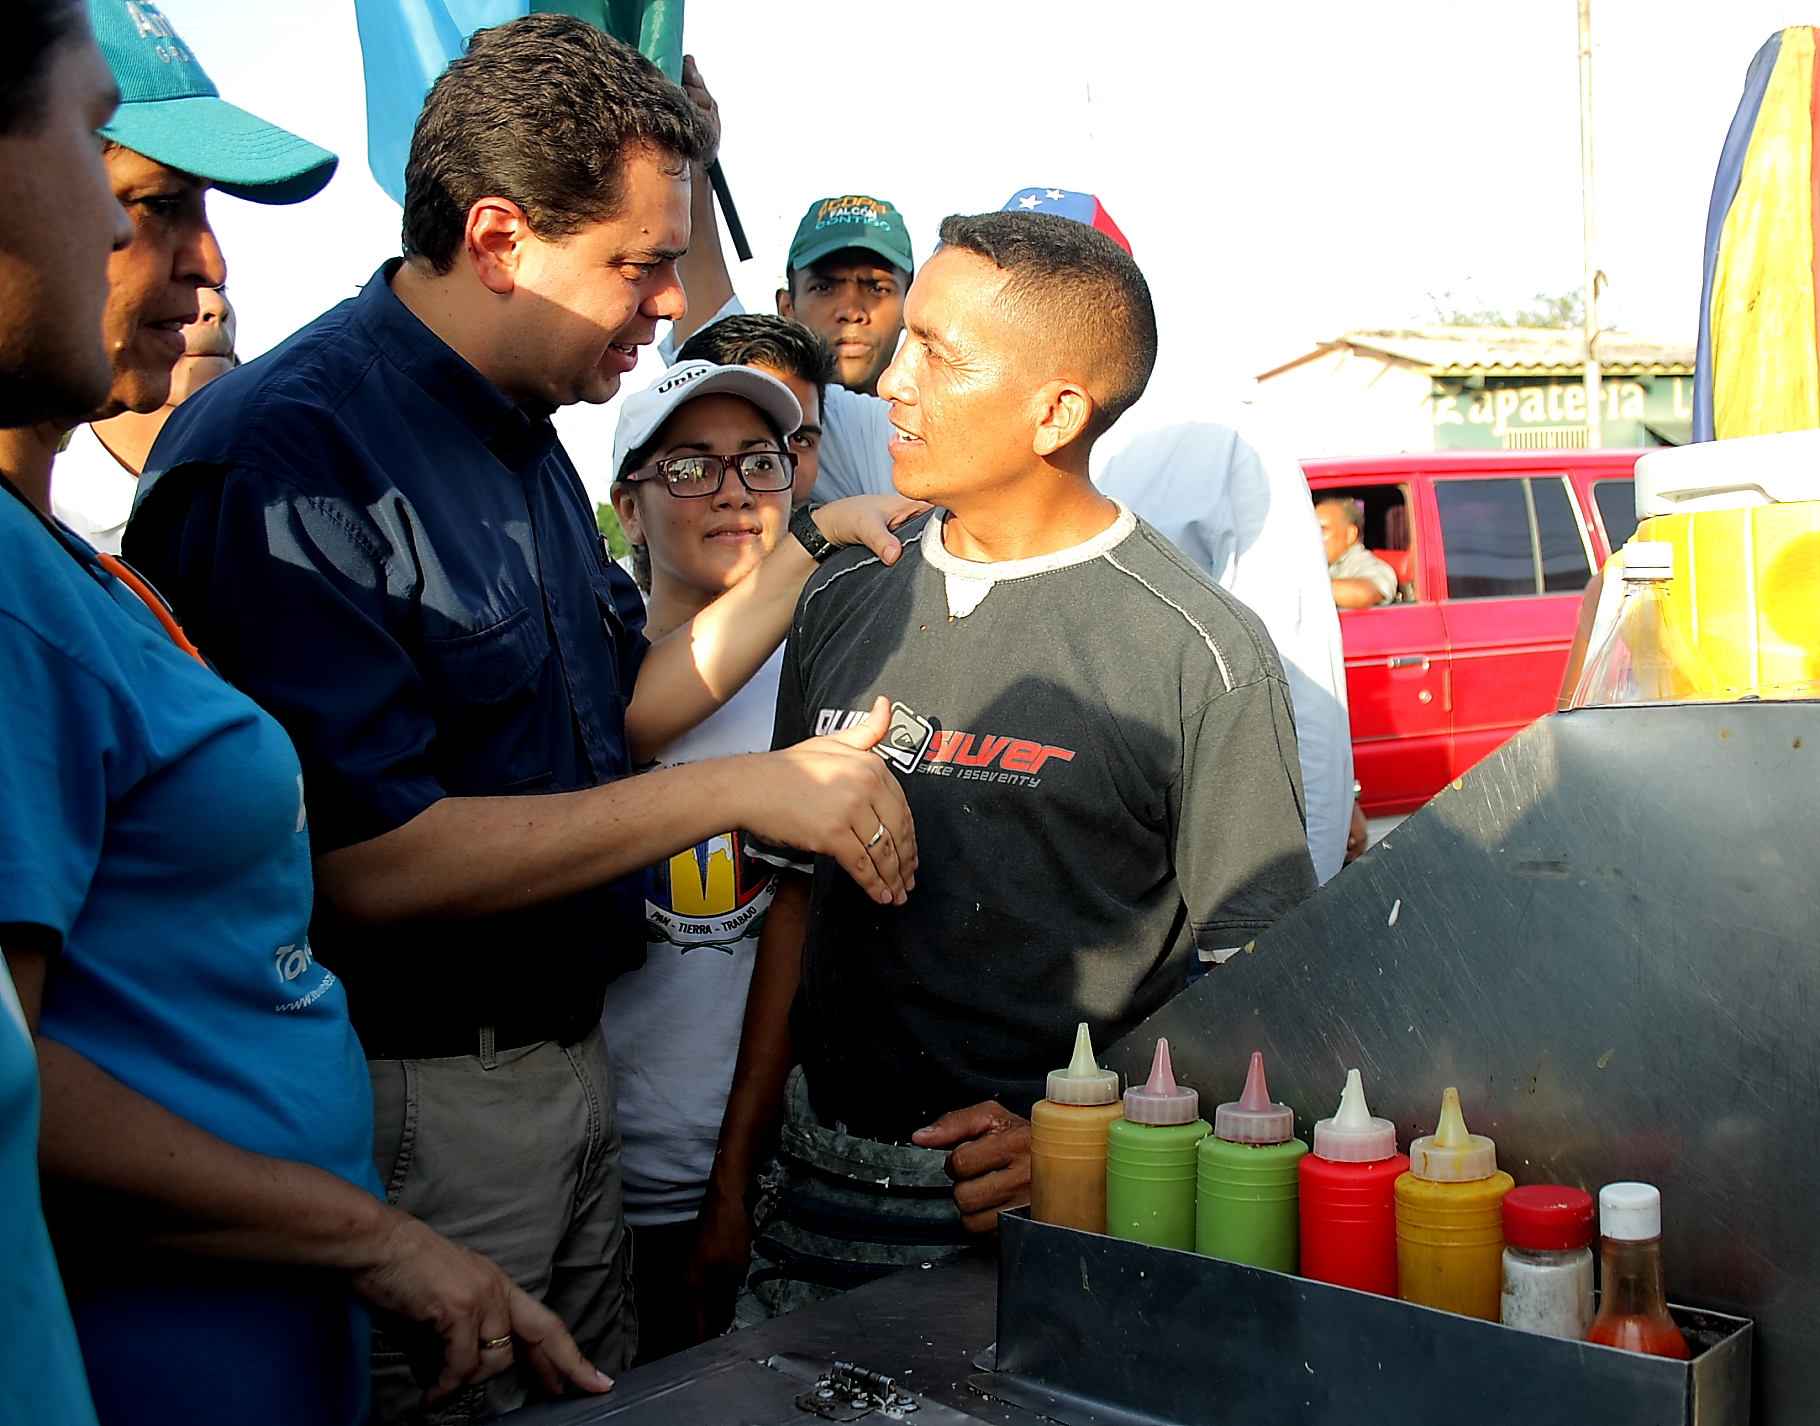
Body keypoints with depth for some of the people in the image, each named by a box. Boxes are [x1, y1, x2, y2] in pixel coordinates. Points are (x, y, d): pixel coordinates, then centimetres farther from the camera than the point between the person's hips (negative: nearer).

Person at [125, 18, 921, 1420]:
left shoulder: (524, 438, 10)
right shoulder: (280, 460, -21)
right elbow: (367, 864, -27)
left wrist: (815, 544, 7)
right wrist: (747, 789, -23)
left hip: (568, 1061, 9)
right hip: (410, 1110, -9)